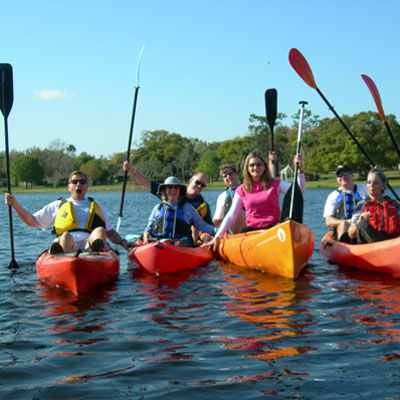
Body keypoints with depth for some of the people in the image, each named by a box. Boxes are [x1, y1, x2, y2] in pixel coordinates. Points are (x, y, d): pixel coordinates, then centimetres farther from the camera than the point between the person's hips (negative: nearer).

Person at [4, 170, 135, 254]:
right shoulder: (58, 205, 29)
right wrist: (15, 204, 11)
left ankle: (99, 249, -67)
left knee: (99, 230, -32)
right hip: (64, 243, -1)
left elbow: (110, 232, 32)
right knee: (66, 236, -36)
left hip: (89, 243, 1)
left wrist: (123, 242, 12)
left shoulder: (96, 206, 33)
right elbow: (32, 221, 24)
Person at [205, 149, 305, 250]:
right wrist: (217, 237, 4)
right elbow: (231, 216, 11)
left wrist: (300, 170, -18)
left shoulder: (275, 184, 7)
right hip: (251, 230, 1)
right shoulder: (242, 190, 12)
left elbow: (300, 191, -4)